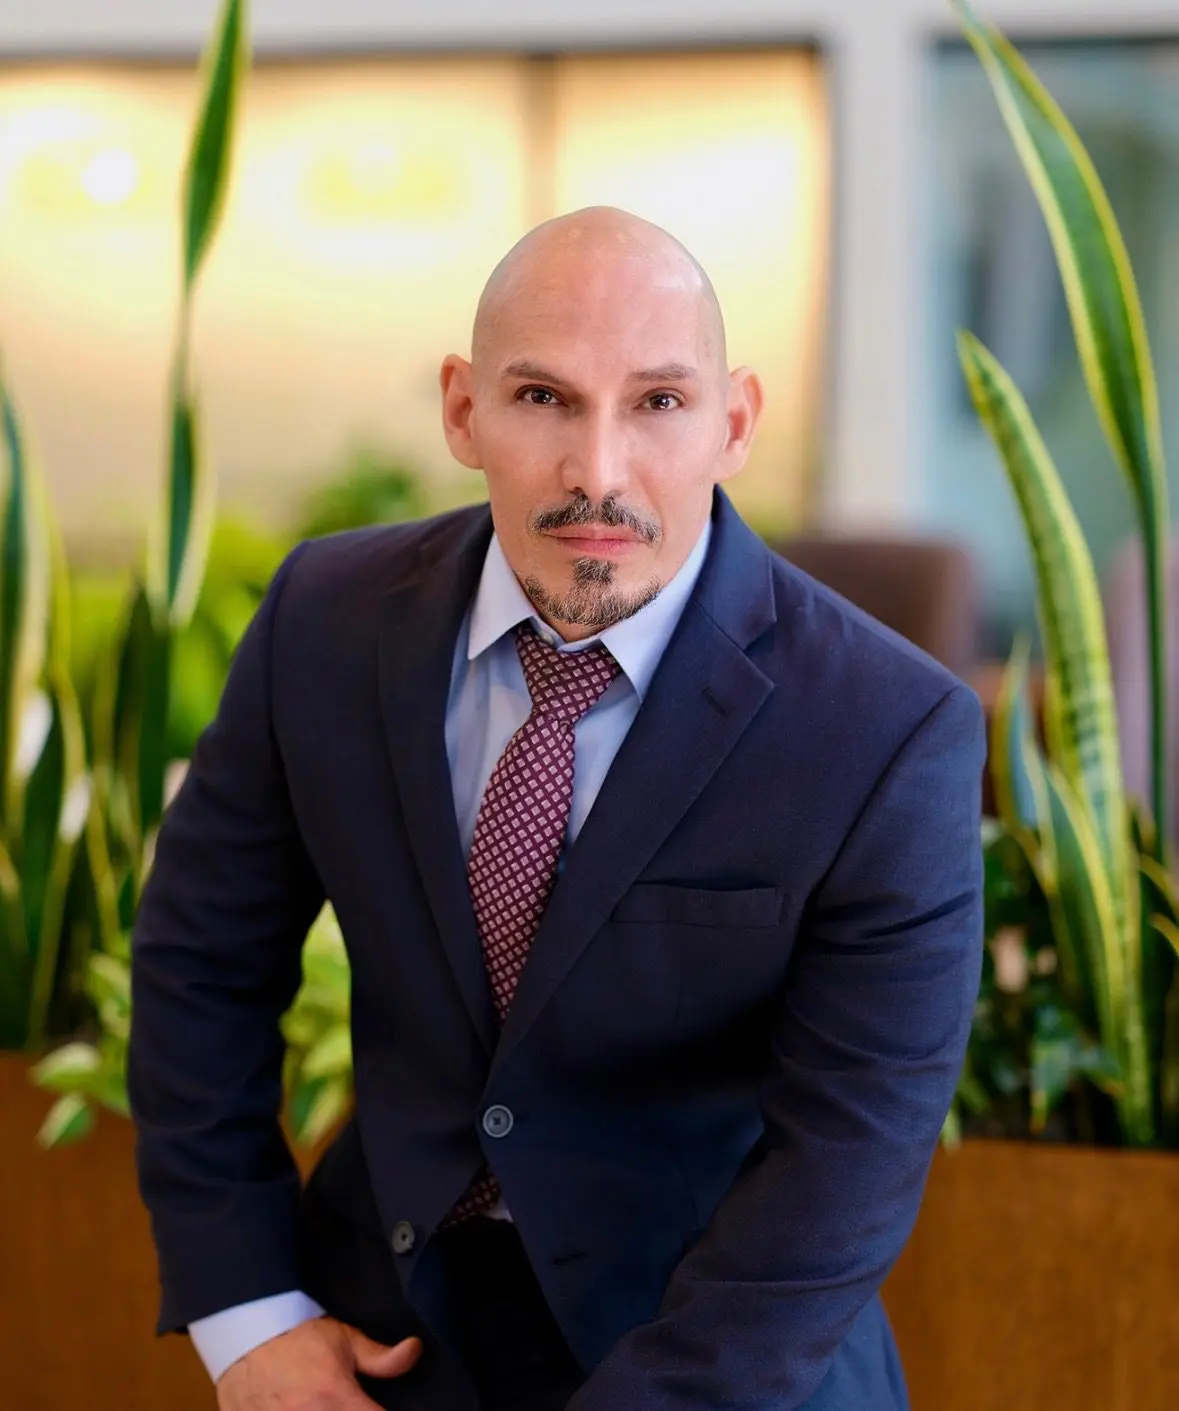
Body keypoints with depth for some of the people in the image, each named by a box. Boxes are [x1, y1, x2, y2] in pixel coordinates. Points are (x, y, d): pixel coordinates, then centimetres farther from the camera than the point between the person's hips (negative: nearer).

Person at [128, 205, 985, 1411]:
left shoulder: (891, 733, -24)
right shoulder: (330, 616, -12)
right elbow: (203, 952, -1)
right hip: (391, 1314, 3)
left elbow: (846, 1164, -21)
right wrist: (244, 1313, -6)